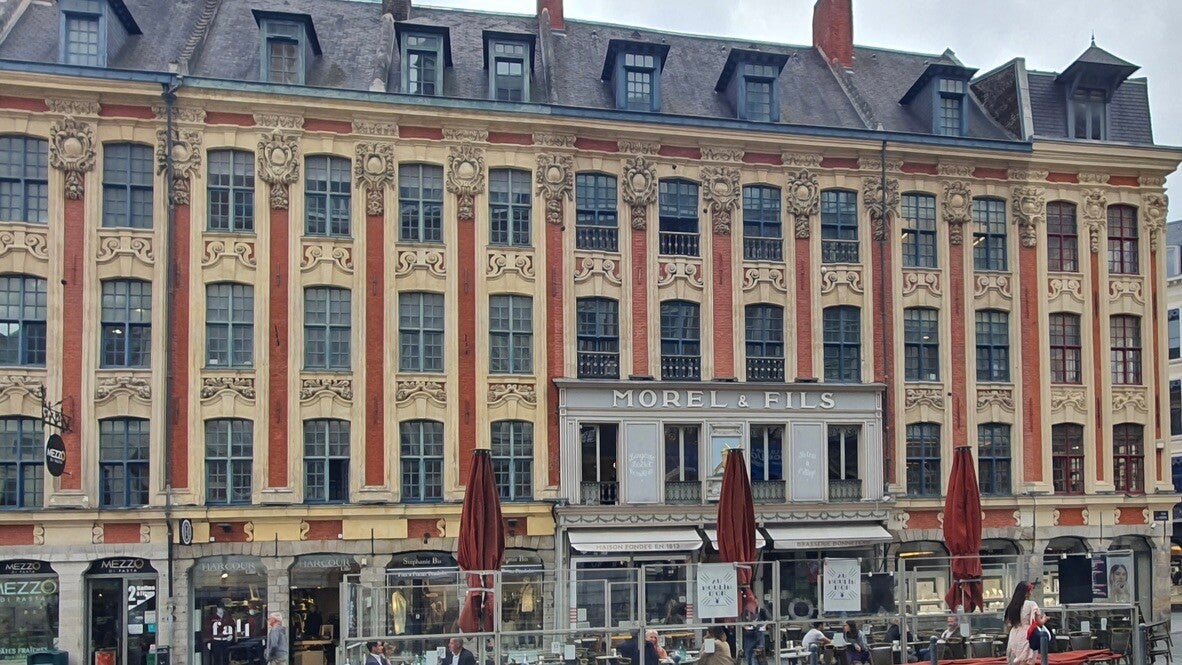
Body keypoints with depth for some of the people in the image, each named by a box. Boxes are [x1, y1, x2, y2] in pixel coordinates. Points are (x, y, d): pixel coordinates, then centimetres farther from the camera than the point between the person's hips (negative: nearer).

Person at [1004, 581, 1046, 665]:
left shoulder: (1011, 606, 7)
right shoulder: (1031, 604, -6)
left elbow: (1008, 626, 9)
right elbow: (1039, 622, -3)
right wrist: (1044, 618, 17)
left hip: (1013, 640, 5)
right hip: (1026, 640, -5)